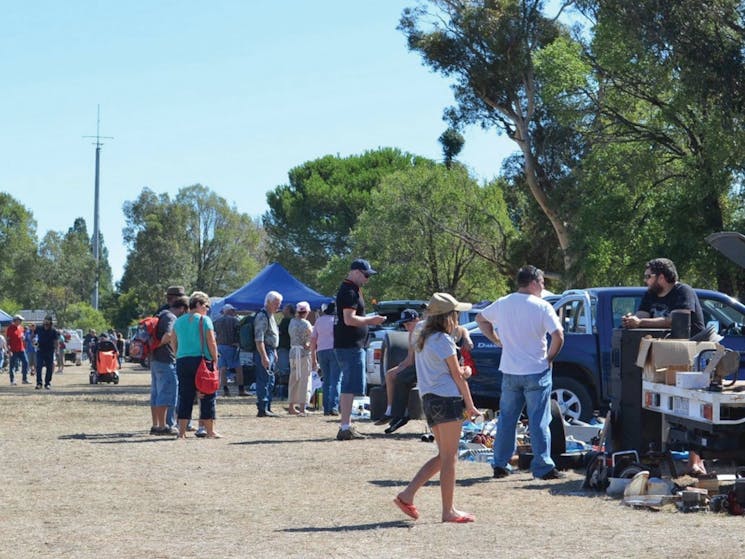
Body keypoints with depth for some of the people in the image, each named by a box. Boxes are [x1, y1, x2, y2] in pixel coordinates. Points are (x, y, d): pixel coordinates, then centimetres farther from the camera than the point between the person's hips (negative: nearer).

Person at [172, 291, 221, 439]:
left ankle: (182, 431, 5)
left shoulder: (179, 321, 11)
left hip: (182, 361, 5)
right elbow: (211, 342, -9)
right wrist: (215, 360, -2)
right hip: (201, 360, -5)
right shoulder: (204, 320, -5)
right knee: (208, 396, 3)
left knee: (185, 397, 8)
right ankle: (210, 431, 5)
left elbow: (173, 342, 13)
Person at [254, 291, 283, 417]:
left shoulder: (270, 316, 18)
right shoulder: (262, 316, -15)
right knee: (264, 381, -10)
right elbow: (259, 339, -21)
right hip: (263, 351, -11)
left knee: (270, 382, 14)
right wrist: (264, 356, -25)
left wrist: (274, 353, 25)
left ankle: (267, 408, 20)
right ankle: (262, 409, -9)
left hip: (270, 351, 11)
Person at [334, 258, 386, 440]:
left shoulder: (351, 290, 19)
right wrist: (370, 320, -13)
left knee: (348, 387, 15)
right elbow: (349, 319, -23)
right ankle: (345, 428, -12)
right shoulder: (349, 292, -15)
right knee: (351, 386, -11)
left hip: (352, 345, 11)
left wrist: (369, 320, 14)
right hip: (350, 346, -11)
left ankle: (346, 425, 21)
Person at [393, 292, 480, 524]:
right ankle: (449, 511, 1)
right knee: (449, 458, -3)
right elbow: (457, 376, -8)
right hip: (447, 399, -9)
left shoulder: (422, 338, 17)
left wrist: (461, 371, 7)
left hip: (429, 400, 9)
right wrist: (470, 406, -3)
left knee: (443, 456, 15)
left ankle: (407, 495, 8)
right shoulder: (443, 340, -10)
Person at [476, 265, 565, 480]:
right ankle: (543, 467, 1)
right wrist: (550, 357, -3)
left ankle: (500, 465, 17)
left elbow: (480, 319, 20)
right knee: (539, 422, 0)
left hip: (509, 372, 4)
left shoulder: (502, 304, 5)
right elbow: (558, 336, -18)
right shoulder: (542, 307, -11)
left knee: (506, 418, 13)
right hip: (536, 372, -4)